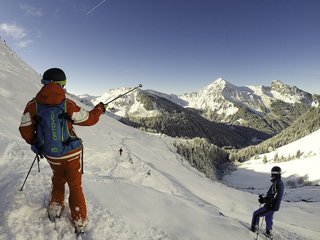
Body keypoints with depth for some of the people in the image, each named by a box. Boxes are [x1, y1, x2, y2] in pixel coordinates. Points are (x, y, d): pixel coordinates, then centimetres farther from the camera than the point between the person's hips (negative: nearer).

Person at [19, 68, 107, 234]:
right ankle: (80, 223, 25)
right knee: (75, 186, 13)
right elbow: (89, 119, -7)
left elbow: (25, 129, -2)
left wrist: (35, 143, 18)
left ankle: (55, 209, 45)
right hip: (71, 154, -2)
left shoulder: (33, 105, -10)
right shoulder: (68, 105, -18)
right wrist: (100, 108, 12)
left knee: (58, 180, 31)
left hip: (51, 155, 3)